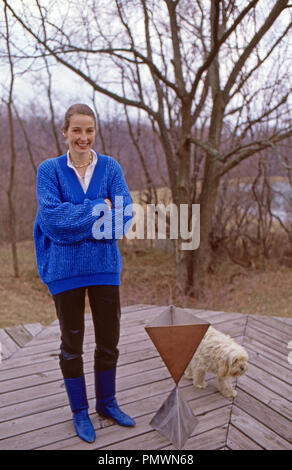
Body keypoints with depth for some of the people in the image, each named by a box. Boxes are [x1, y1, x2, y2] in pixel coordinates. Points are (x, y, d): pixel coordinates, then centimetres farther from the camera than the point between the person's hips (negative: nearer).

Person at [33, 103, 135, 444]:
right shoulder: (50, 170, -3)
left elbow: (124, 215, -10)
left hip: (104, 265, 2)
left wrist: (75, 218, -15)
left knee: (109, 340, 12)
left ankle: (107, 403, 36)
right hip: (65, 269, -1)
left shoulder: (110, 167, 1)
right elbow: (51, 216, -17)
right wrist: (98, 209, -16)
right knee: (72, 343, 12)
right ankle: (79, 411, 32)